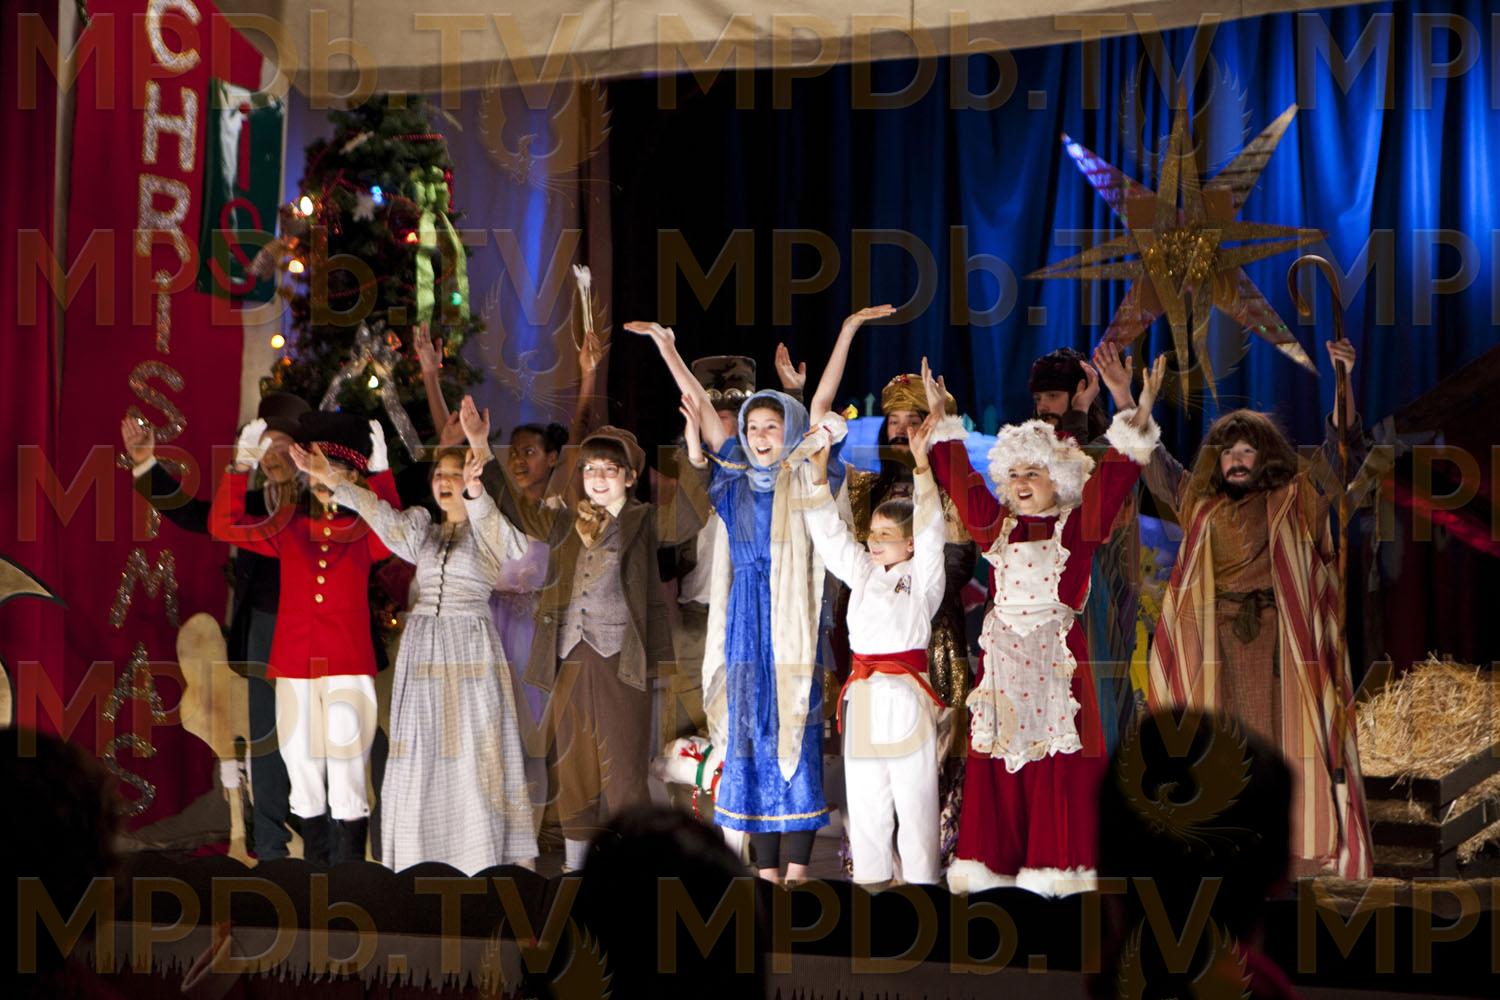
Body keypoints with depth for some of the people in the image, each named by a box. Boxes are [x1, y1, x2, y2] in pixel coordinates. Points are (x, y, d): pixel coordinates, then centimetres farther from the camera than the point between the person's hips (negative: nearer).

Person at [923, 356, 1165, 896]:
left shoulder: (1075, 527, 2)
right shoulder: (996, 526, 12)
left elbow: (1110, 480, -8)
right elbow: (961, 479, 18)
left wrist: (1138, 418, -17)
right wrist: (941, 417, 20)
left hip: (1055, 653, -3)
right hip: (1002, 654, 3)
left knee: (1056, 762, -4)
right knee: (995, 760, 2)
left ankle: (1054, 865, 0)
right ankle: (993, 861, 8)